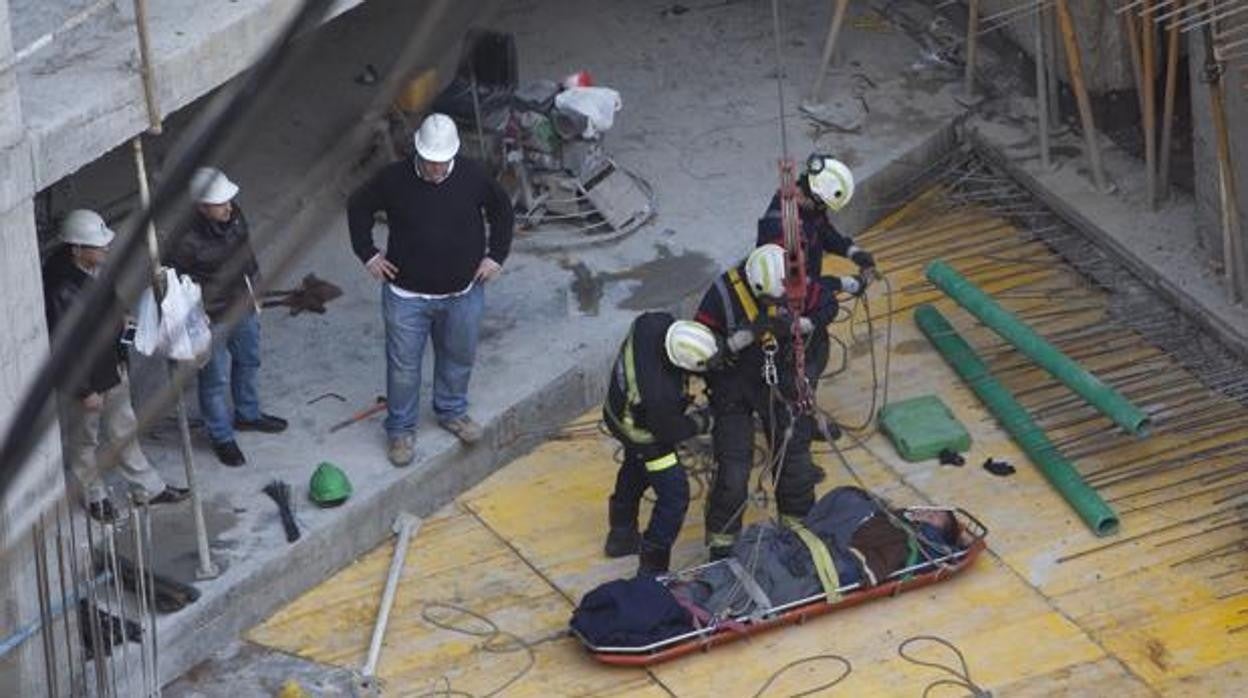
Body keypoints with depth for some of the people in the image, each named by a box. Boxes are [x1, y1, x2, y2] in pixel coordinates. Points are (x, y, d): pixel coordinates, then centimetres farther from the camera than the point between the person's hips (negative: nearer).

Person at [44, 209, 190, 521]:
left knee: (124, 431, 24)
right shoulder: (62, 291, -35)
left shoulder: (97, 268, -10)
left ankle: (149, 487, 40)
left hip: (112, 369, 8)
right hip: (82, 379, -8)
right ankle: (95, 495, 40)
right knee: (84, 442, 18)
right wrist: (84, 391, -21)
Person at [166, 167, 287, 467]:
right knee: (215, 380, 11)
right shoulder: (187, 241, -31)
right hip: (212, 319, -7)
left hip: (244, 307, 7)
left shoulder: (234, 216, -10)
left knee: (248, 363, 27)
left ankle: (247, 414, 52)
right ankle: (222, 438, 31)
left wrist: (253, 292, 18)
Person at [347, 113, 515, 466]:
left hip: (463, 294, 2)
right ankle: (401, 430, 25)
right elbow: (358, 206, 2)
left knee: (459, 357, 19)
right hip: (406, 295, -2)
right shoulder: (394, 179, -15)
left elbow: (502, 209, 7)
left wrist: (496, 255, 2)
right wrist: (367, 253, -2)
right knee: (403, 365, 7)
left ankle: (452, 411, 44)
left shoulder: (473, 177, -12)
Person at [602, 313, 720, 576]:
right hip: (644, 434, -9)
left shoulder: (654, 324, -30)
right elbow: (670, 431, -24)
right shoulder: (660, 394, -45)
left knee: (635, 470, 33)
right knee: (674, 496, 4)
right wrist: (702, 421, -7)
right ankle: (652, 568, 15)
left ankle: (620, 535, 56)